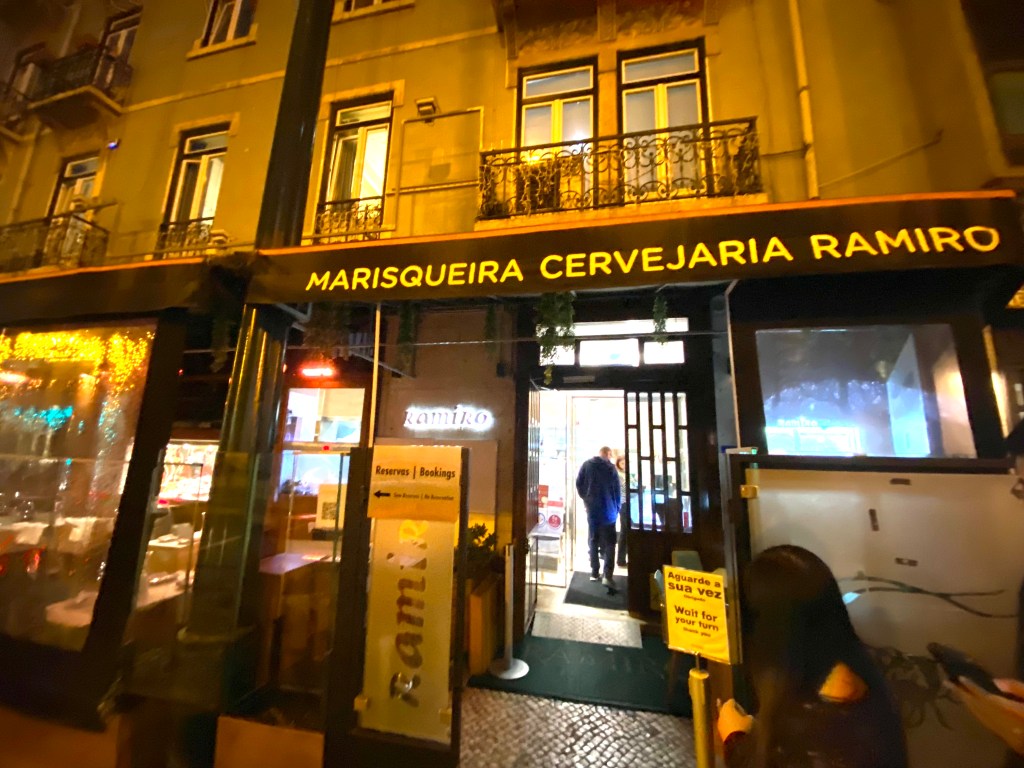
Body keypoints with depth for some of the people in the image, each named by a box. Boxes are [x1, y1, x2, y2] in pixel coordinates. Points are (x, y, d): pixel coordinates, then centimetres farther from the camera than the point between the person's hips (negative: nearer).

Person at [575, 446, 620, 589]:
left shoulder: (586, 465, 4)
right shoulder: (610, 467, -3)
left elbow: (578, 483, 1)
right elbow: (616, 490, -2)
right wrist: (616, 509, 5)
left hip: (591, 507, 3)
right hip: (608, 509, -3)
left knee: (593, 541, 13)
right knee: (609, 542, 1)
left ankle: (594, 573, 14)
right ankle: (607, 576, -10)